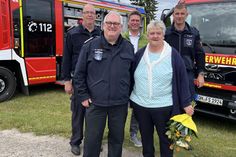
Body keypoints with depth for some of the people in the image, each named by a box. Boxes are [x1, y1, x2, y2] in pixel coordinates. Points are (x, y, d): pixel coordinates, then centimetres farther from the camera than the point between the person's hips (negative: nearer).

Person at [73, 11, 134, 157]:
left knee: (117, 138, 16)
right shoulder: (90, 46, -3)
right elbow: (79, 73, 1)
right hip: (95, 103, -1)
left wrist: (129, 95, 6)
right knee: (92, 139, 10)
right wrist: (83, 96, -2)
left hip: (120, 104, 2)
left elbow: (133, 74, 8)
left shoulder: (129, 47, 3)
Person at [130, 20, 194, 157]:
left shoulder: (173, 55, -6)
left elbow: (183, 80, -6)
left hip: (164, 106, -3)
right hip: (140, 105, 4)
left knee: (166, 138, 12)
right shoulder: (140, 54, 4)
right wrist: (129, 97, 9)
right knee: (145, 137, 19)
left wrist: (186, 103, -7)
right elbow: (131, 77, 10)